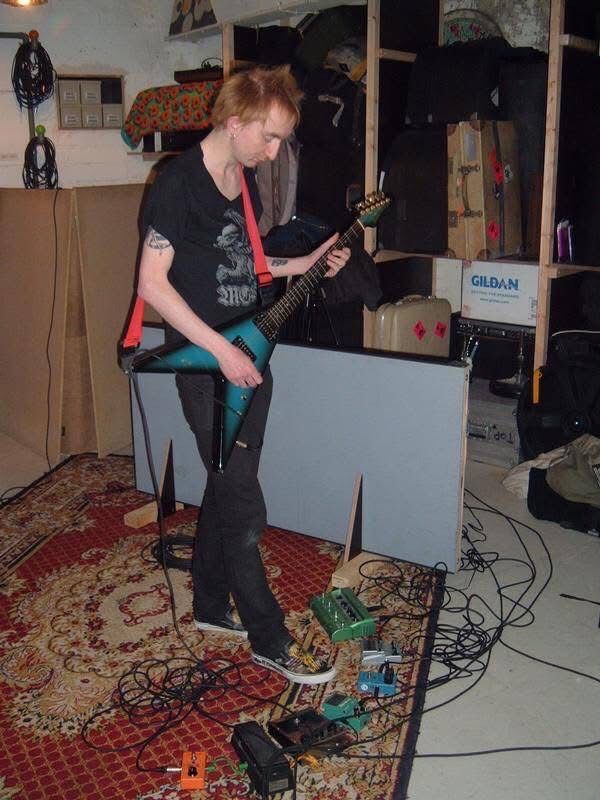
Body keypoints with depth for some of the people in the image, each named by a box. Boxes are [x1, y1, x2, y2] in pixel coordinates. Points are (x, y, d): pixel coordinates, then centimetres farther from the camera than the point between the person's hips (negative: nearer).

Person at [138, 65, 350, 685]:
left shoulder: (245, 180, 11)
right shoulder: (179, 181, -15)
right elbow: (152, 283, -17)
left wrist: (307, 263, 7)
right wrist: (220, 349, -22)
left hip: (246, 357, 8)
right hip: (206, 363, -8)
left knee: (226, 487, 16)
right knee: (242, 504, -3)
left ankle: (211, 605, 32)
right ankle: (269, 639, 10)